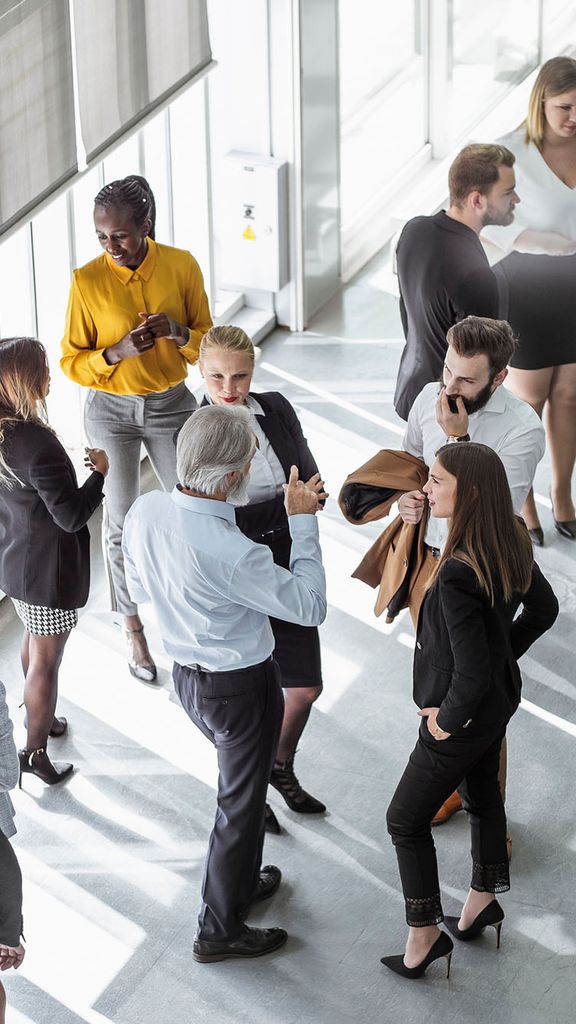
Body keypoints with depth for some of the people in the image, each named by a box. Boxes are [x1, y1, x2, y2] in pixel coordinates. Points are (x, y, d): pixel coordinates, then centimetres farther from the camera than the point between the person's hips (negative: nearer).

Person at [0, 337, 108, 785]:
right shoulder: (38, 446, -33)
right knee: (45, 660, 7)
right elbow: (72, 516, -26)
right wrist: (99, 472, -13)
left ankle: (40, 716, 50)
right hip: (49, 570, -9)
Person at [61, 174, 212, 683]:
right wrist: (119, 351, -25)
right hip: (111, 412, -1)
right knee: (123, 526, 5)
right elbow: (72, 361, -7)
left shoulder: (181, 266, -10)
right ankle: (134, 630, 21)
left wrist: (178, 332, -22)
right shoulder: (88, 281, -13)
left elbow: (206, 340, 0)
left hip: (172, 405, 1)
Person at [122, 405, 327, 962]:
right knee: (241, 800, 13)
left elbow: (139, 587, 5)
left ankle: (243, 880, 49)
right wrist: (302, 521, -19)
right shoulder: (232, 554, -36)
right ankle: (220, 928, 28)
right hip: (242, 685, -7)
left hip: (186, 674, 7)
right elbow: (310, 606, -23)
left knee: (240, 779, 29)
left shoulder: (144, 511, -14)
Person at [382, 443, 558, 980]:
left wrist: (447, 720, -17)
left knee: (406, 820, 11)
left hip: (464, 718, -8)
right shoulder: (511, 543, -11)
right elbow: (543, 608, 5)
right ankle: (482, 900, 47)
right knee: (483, 797, 28)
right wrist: (504, 655, 12)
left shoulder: (457, 577, -38)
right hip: (500, 700, 8)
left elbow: (471, 672, -34)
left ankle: (424, 934, 22)